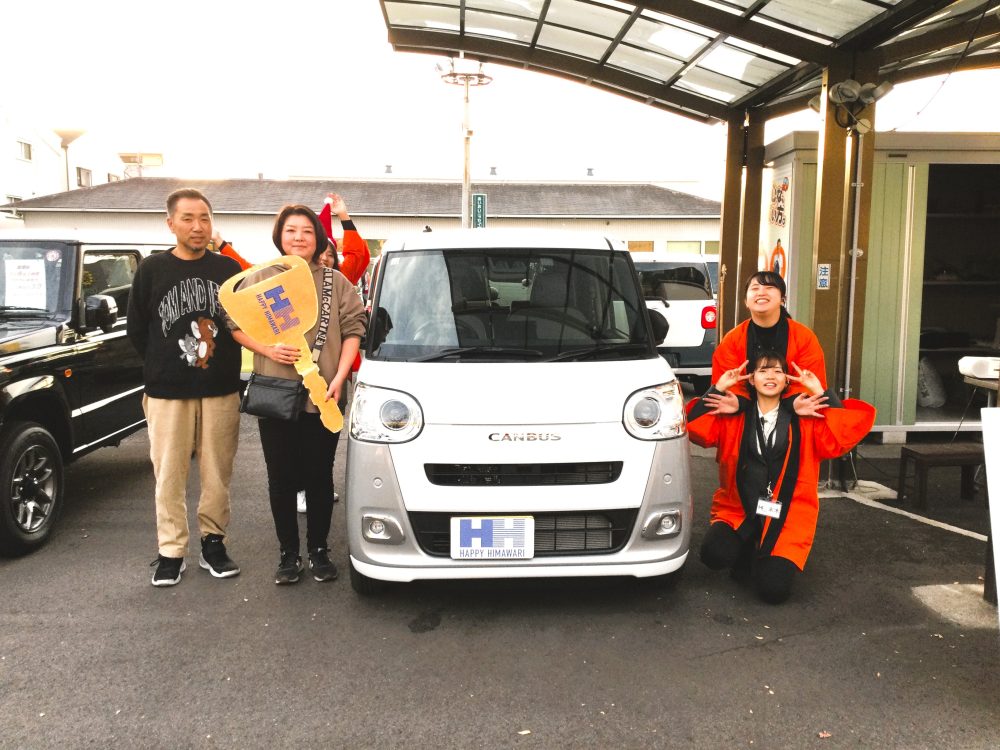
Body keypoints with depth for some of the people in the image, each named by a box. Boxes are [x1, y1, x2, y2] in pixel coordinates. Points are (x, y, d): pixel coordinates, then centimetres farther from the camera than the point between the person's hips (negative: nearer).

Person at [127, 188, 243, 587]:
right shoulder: (152, 269, 2)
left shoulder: (229, 269, 5)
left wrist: (221, 357, 2)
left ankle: (213, 542, 19)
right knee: (169, 475, 3)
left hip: (221, 390, 1)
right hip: (167, 391, -1)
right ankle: (171, 551, 13)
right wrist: (162, 366, 6)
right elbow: (136, 329, 7)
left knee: (217, 473, 5)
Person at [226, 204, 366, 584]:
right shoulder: (259, 279, 7)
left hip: (322, 396, 0)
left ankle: (319, 550, 22)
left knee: (319, 476, 7)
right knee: (281, 478, 5)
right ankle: (289, 554, 19)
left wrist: (339, 377, -8)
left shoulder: (336, 282, 7)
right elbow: (235, 324, 6)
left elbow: (353, 329, 3)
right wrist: (268, 349, -12)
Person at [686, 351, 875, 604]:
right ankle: (748, 555, 9)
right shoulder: (732, 418, 3)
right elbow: (692, 425, -10)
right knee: (714, 555, -28)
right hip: (737, 510, 1)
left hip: (786, 518, 0)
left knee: (774, 591, -17)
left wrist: (822, 394, -11)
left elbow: (852, 428, -8)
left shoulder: (805, 420, 4)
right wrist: (717, 389, -13)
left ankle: (769, 561, 20)